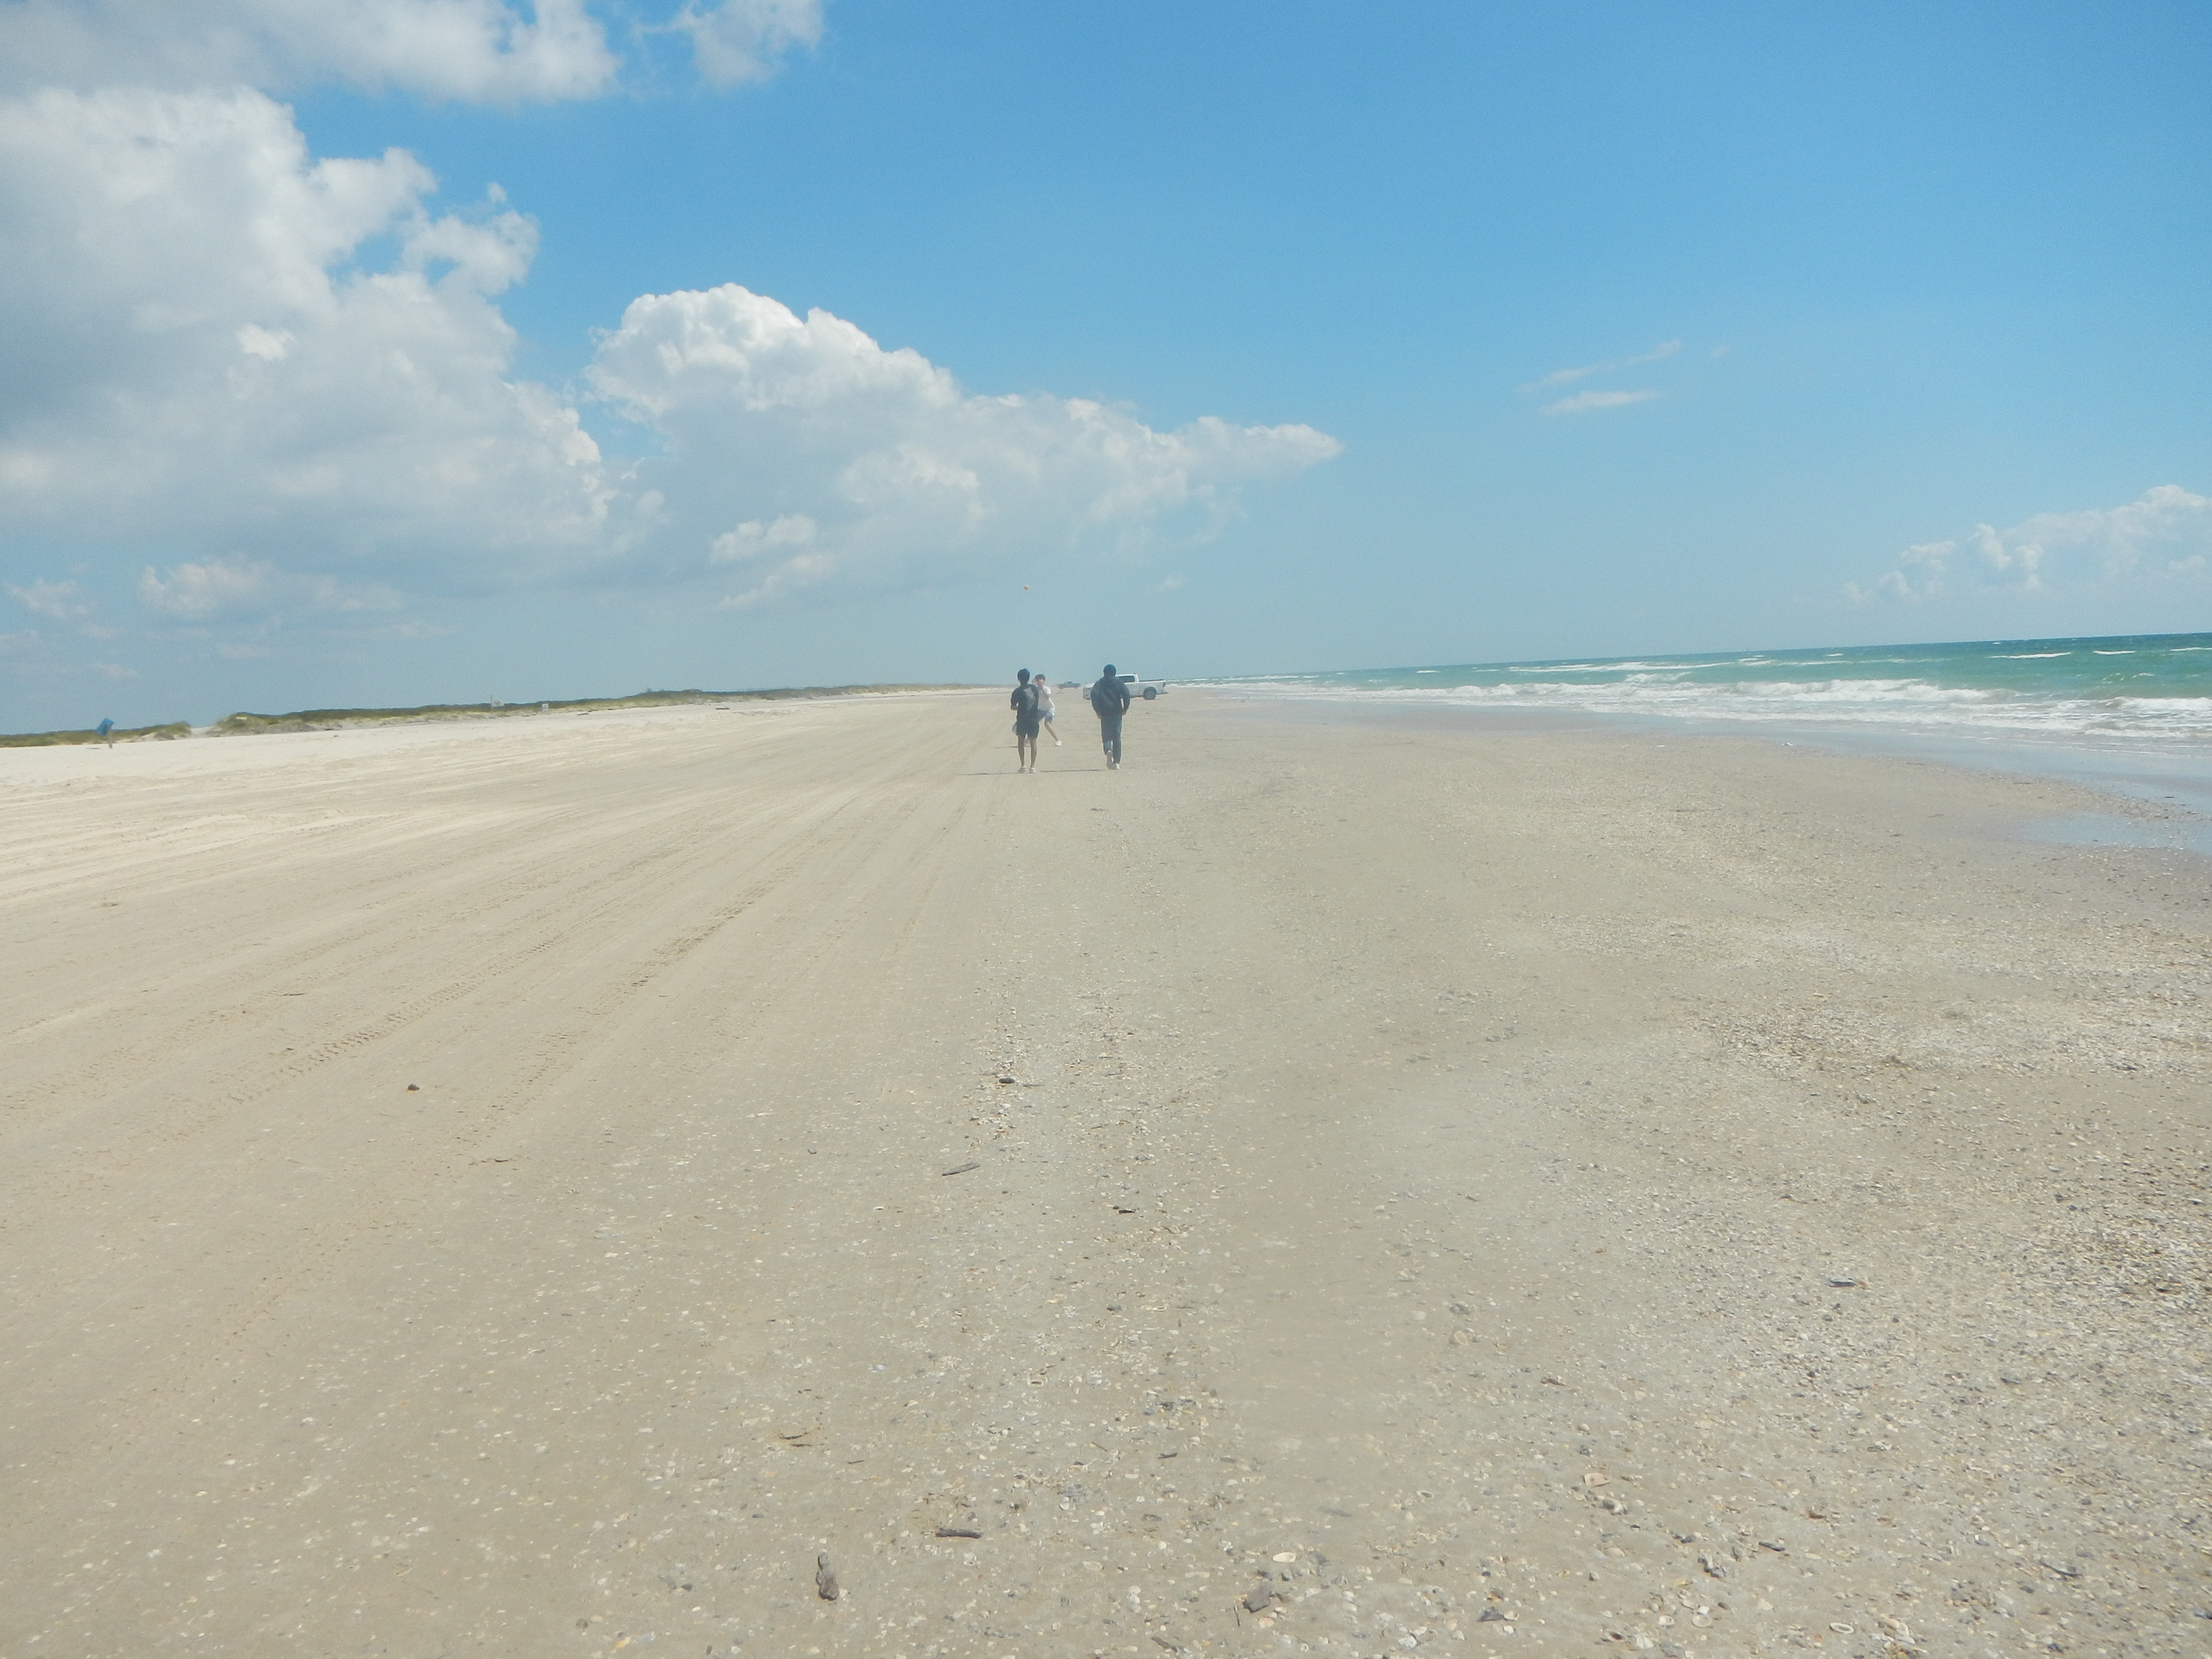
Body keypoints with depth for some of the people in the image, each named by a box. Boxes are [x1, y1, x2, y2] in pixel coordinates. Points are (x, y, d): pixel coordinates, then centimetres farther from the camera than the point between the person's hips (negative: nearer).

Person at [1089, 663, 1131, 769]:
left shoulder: (1100, 683, 7)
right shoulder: (1118, 682, 6)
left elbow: (1094, 695, -8)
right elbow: (1126, 694, -8)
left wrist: (1098, 711, -3)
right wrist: (1125, 709, 1)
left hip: (1105, 714, 0)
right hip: (1117, 713, 0)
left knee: (1106, 737, 5)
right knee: (1117, 738, 7)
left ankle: (1109, 751, -28)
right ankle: (1117, 763, 4)